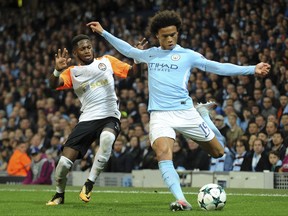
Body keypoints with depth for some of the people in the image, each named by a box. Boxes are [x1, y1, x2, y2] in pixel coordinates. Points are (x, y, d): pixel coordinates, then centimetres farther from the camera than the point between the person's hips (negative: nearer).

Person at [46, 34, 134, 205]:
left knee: (107, 138, -38)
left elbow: (131, 70, 12)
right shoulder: (72, 72, 9)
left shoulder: (107, 61, 10)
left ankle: (89, 184, -21)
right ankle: (59, 194, 23)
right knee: (64, 162, -8)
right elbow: (54, 84, -8)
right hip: (87, 119, 1)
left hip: (110, 117, -1)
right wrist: (58, 70, -29)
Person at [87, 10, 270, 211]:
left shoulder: (188, 55, 5)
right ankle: (181, 200, -33)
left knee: (218, 152, 6)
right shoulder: (150, 54, 16)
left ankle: (203, 115, 37)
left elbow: (219, 67, 1)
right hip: (160, 115, 1)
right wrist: (103, 32, 34)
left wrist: (252, 69, -7)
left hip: (185, 112, -1)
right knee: (163, 154, -26)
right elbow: (128, 50, 33)